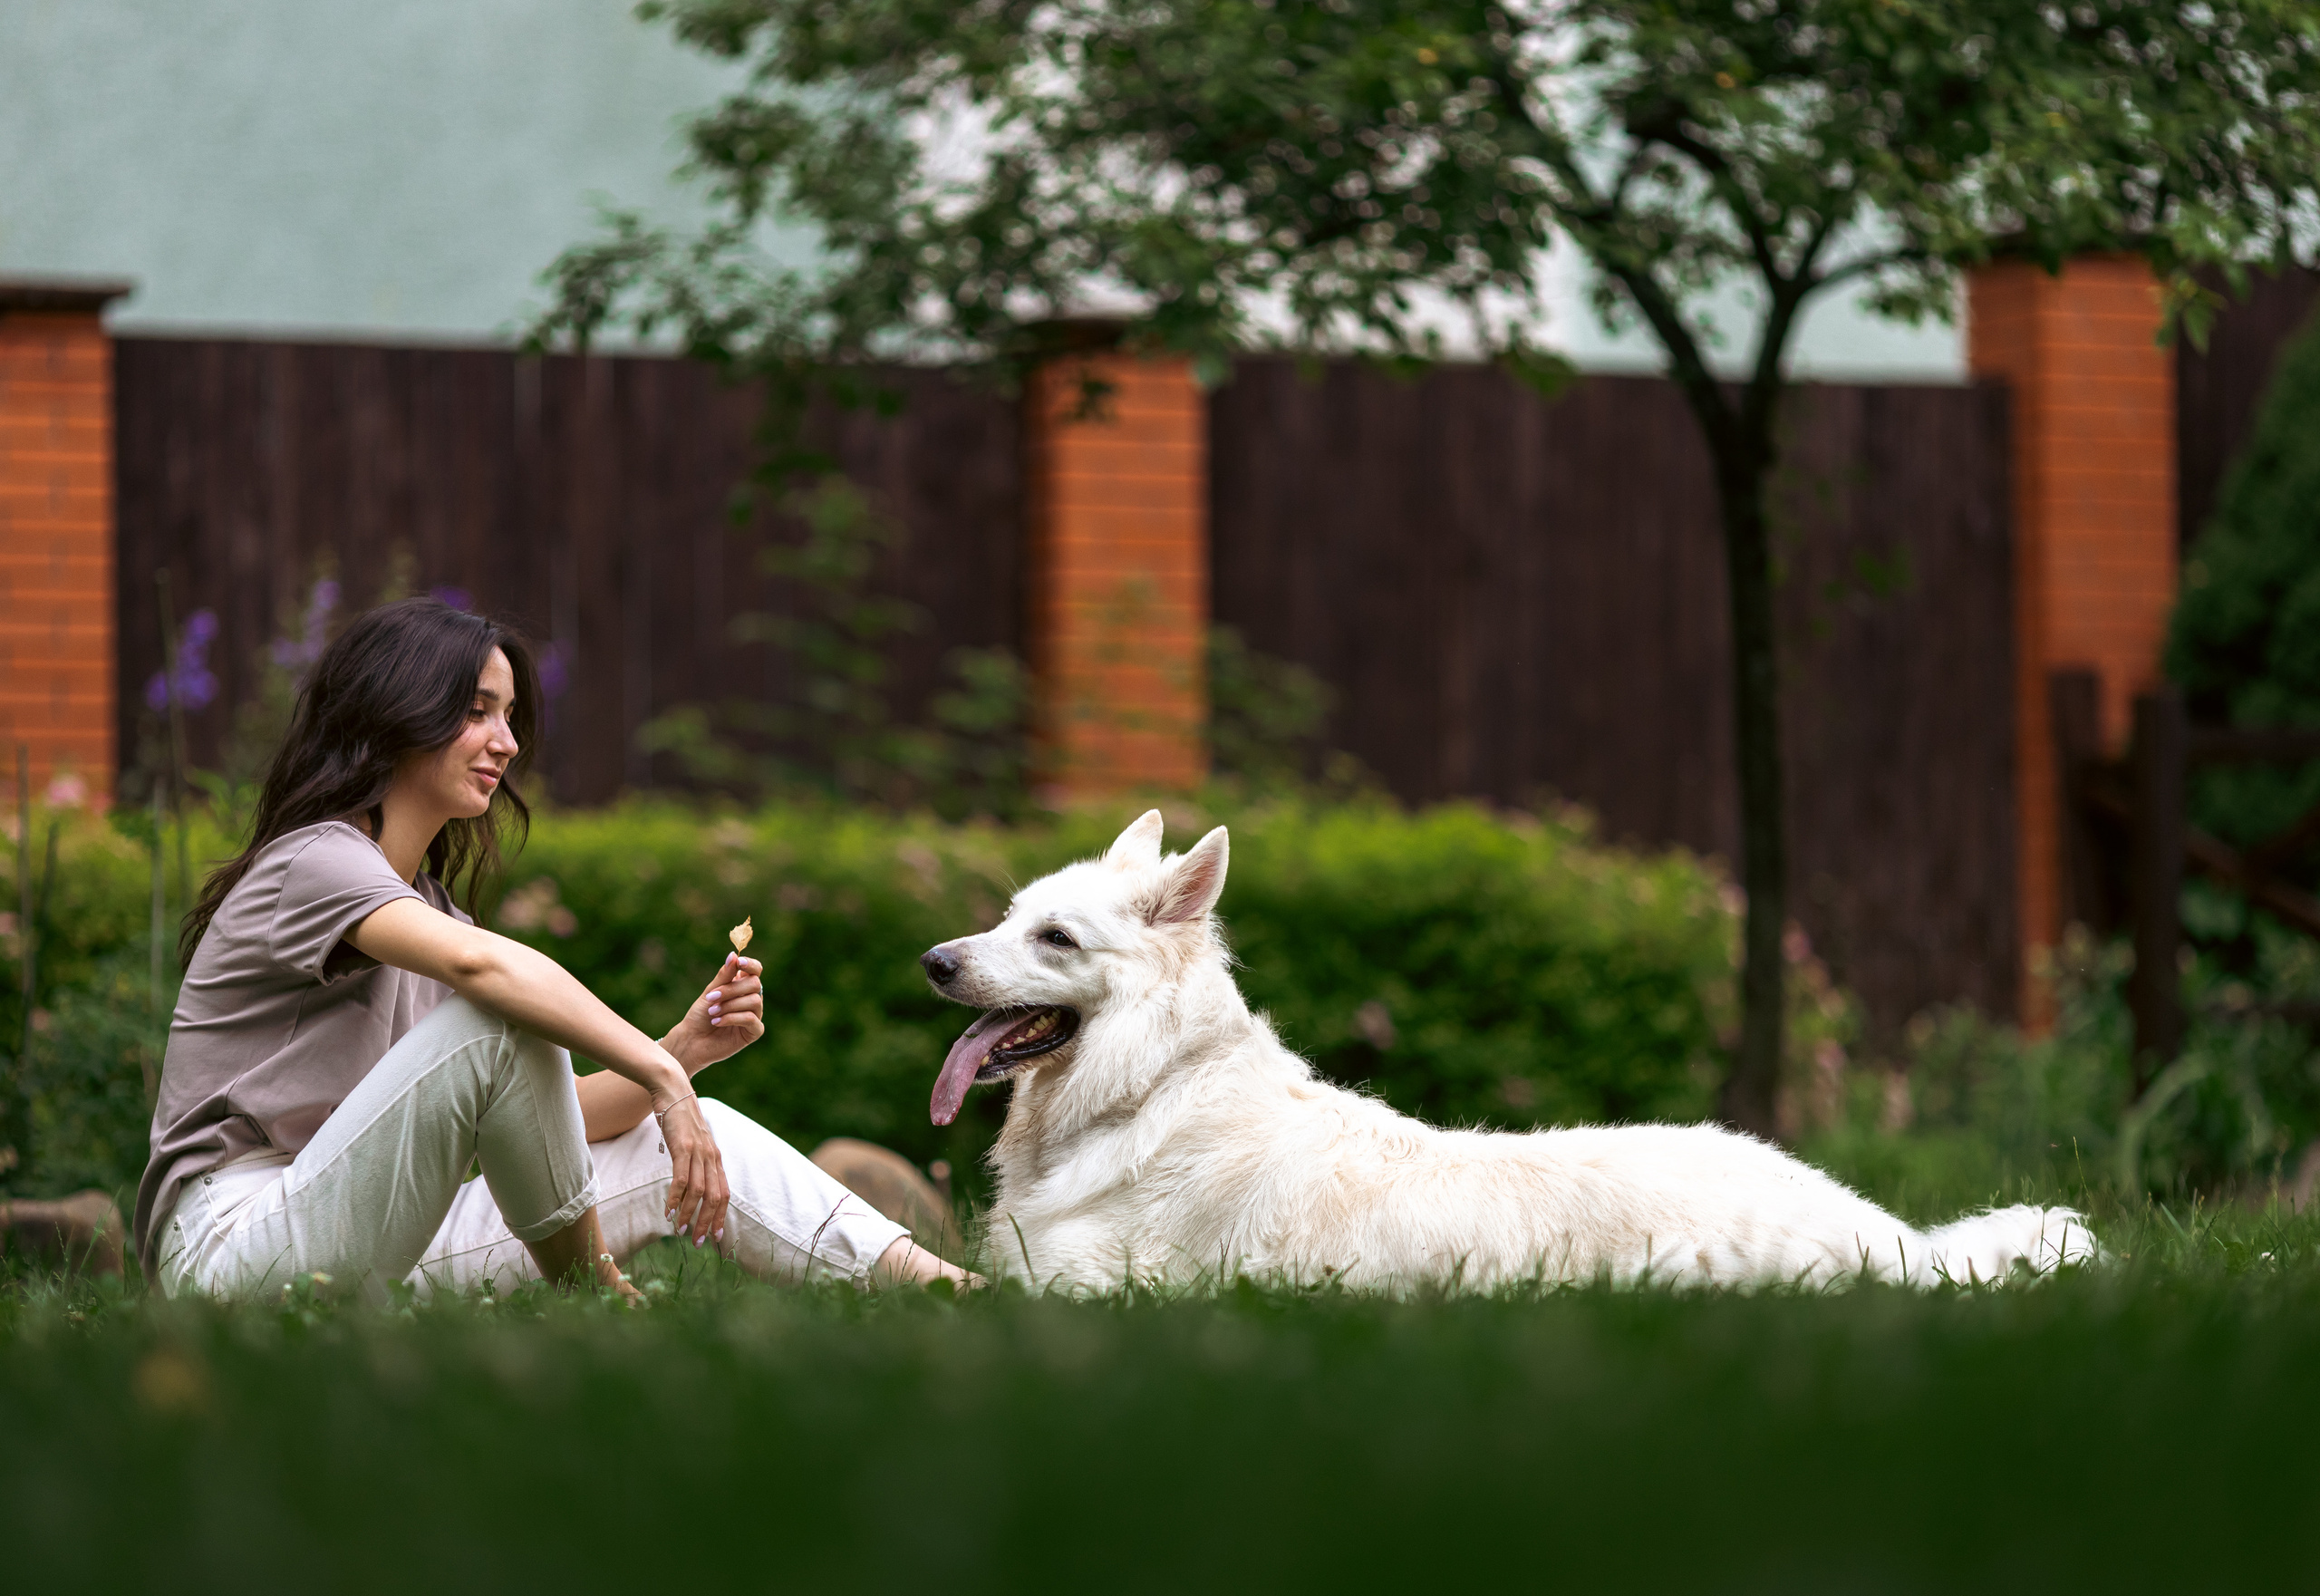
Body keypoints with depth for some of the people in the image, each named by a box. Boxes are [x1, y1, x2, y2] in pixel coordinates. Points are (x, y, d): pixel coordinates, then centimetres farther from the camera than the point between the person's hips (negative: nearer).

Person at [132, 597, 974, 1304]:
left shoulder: (427, 903, 20)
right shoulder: (313, 863, -10)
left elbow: (546, 1117, 11)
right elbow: (484, 963, -31)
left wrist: (684, 1048, -5)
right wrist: (662, 1074, -30)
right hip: (234, 1251, -9)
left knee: (700, 1146, -1)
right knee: (498, 1019, -27)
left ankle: (952, 1294, -2)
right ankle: (590, 1300, -13)